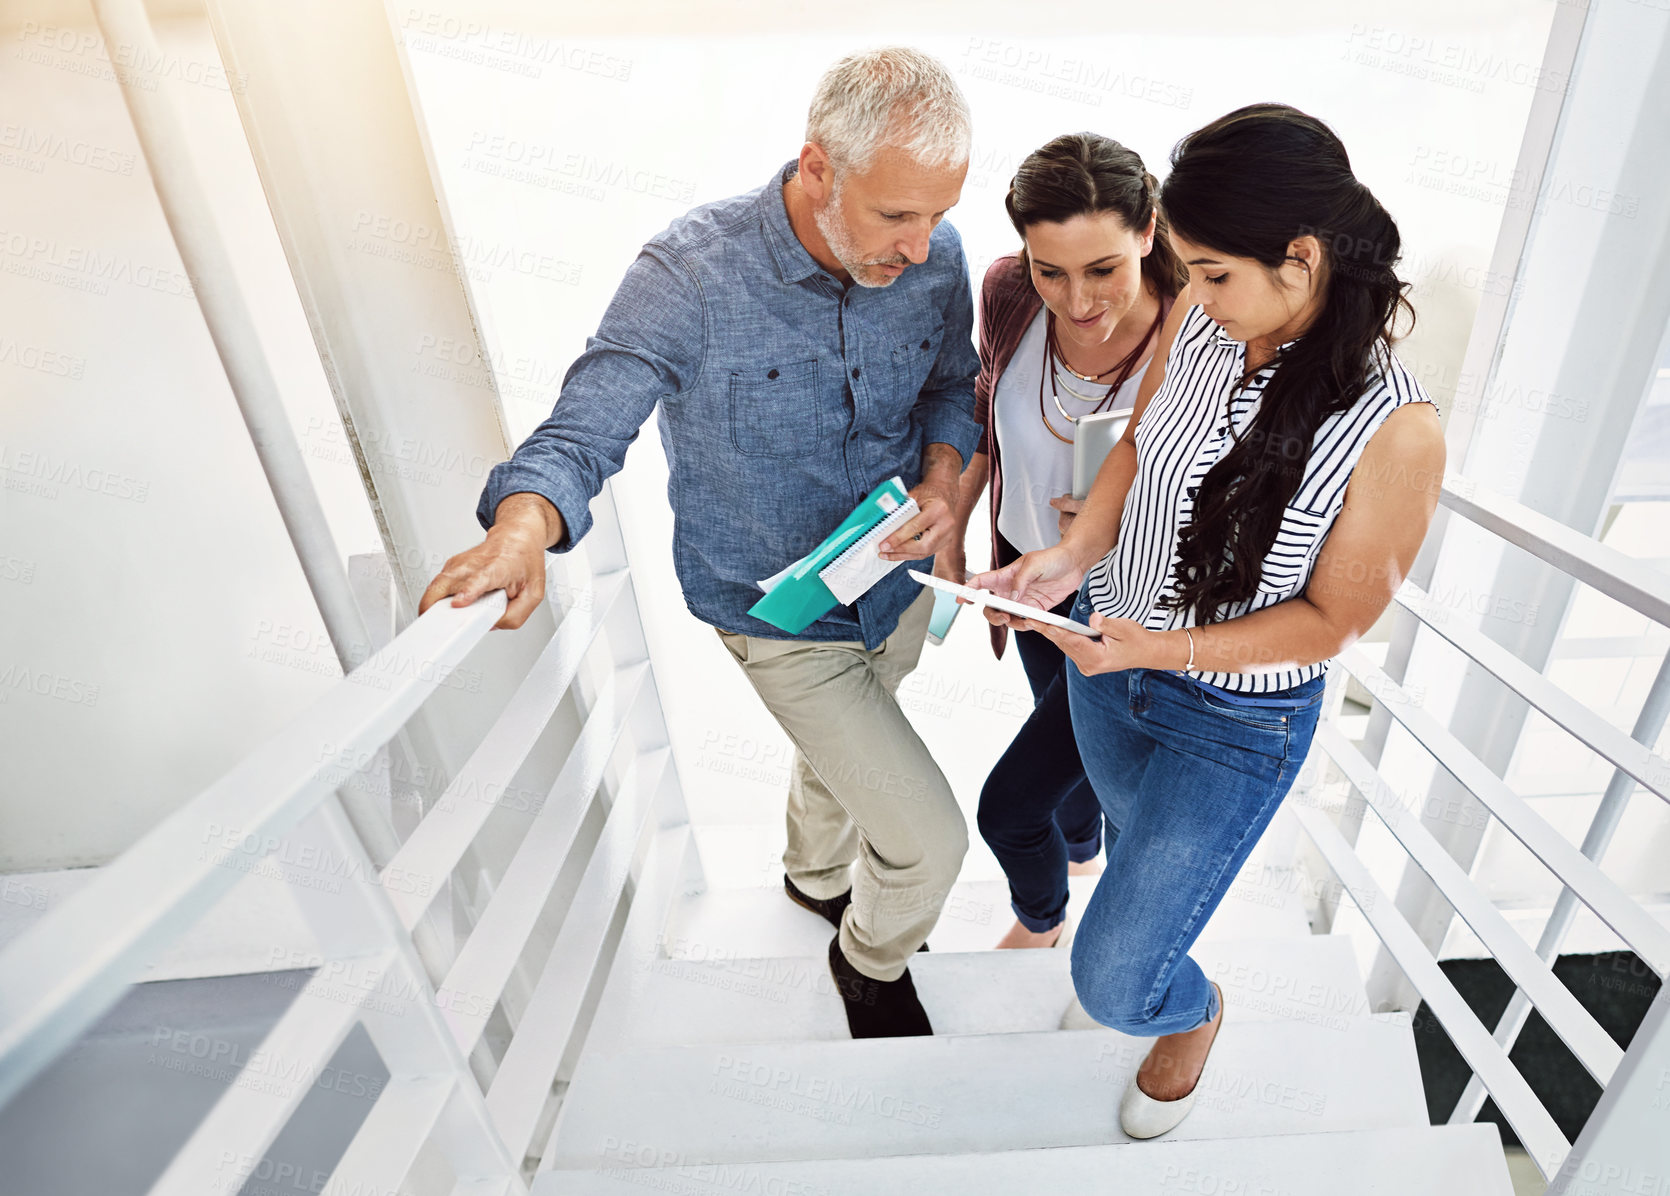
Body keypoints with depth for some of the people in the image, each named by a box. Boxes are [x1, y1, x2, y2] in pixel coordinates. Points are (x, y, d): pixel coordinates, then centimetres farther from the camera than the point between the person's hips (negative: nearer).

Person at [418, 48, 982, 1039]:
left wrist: (944, 474, -18)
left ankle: (816, 876, 68)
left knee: (847, 754, 32)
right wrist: (522, 530, -47)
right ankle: (874, 964, 36)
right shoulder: (689, 273, -27)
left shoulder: (935, 255, -13)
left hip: (898, 578, 6)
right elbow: (580, 436, -25)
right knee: (928, 839, -3)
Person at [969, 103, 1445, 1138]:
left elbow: (1332, 619, -17)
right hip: (1107, 656, 5)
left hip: (1238, 720, -4)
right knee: (1134, 836, 32)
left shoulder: (1394, 430, -26)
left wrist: (1163, 647, -28)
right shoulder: (1201, 322, -11)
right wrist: (1073, 558, -13)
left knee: (1114, 984, 5)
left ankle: (1192, 1014, 43)